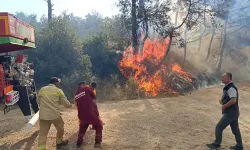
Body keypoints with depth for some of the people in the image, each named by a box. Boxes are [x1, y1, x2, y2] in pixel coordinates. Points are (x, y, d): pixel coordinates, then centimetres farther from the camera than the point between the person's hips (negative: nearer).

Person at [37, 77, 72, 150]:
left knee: (43, 133, 7)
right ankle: (59, 142, 39)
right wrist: (70, 105, 25)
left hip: (43, 115, 2)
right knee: (60, 128, 22)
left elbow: (38, 102, 16)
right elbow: (66, 103, 3)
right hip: (55, 114, -2)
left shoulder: (42, 89, 8)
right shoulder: (58, 90, 0)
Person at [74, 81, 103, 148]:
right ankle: (97, 142, 13)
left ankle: (79, 142, 31)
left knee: (82, 127, 30)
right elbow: (94, 96, 6)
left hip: (82, 114, 5)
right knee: (98, 126, 17)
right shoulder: (87, 89, -4)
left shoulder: (76, 94, 13)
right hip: (91, 113, -5)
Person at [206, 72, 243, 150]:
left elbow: (233, 100, -29)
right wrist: (222, 100, 2)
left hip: (230, 113, -10)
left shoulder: (231, 88, -19)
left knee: (219, 127, -3)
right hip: (233, 112, 10)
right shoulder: (228, 87, 12)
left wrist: (224, 106, -18)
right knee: (235, 129, 18)